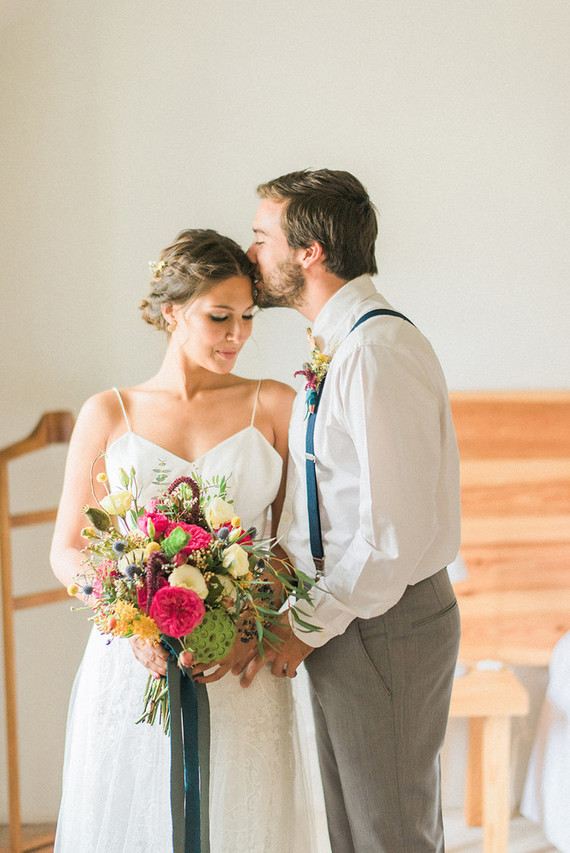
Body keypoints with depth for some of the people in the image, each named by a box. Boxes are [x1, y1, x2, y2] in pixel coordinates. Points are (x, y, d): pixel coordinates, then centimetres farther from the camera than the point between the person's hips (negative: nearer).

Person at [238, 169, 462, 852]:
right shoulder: (344, 343, 11)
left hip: (379, 628, -10)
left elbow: (393, 531, -25)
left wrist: (309, 629, -16)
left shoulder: (377, 352, -22)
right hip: (348, 615, 10)